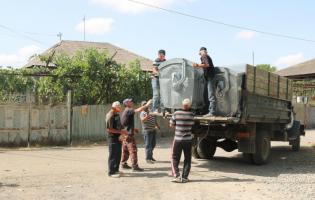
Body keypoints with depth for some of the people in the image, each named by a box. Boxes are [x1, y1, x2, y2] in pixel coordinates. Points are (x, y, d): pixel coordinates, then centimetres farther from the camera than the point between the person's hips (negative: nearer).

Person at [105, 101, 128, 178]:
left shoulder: (117, 115, 13)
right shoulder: (109, 116, -17)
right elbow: (109, 129, -21)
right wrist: (121, 132, -22)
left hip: (118, 138, 9)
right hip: (112, 139, -9)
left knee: (118, 155, 16)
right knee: (113, 156, -2)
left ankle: (116, 169, 28)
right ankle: (111, 172, 6)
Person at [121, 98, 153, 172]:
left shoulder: (125, 112, 18)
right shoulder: (128, 110, -13)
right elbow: (138, 110, -29)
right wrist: (147, 104, -26)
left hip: (125, 134, 10)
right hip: (129, 134, -10)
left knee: (126, 150, 16)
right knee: (133, 150, -8)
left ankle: (124, 164, 22)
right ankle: (135, 166, -7)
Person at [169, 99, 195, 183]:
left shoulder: (176, 113, -9)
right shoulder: (191, 115, -4)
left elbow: (171, 125, 0)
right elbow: (192, 124, 7)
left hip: (178, 140, -1)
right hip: (188, 140, 1)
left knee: (175, 158, 9)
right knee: (187, 159, 11)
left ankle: (177, 176, -2)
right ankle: (184, 177, 10)